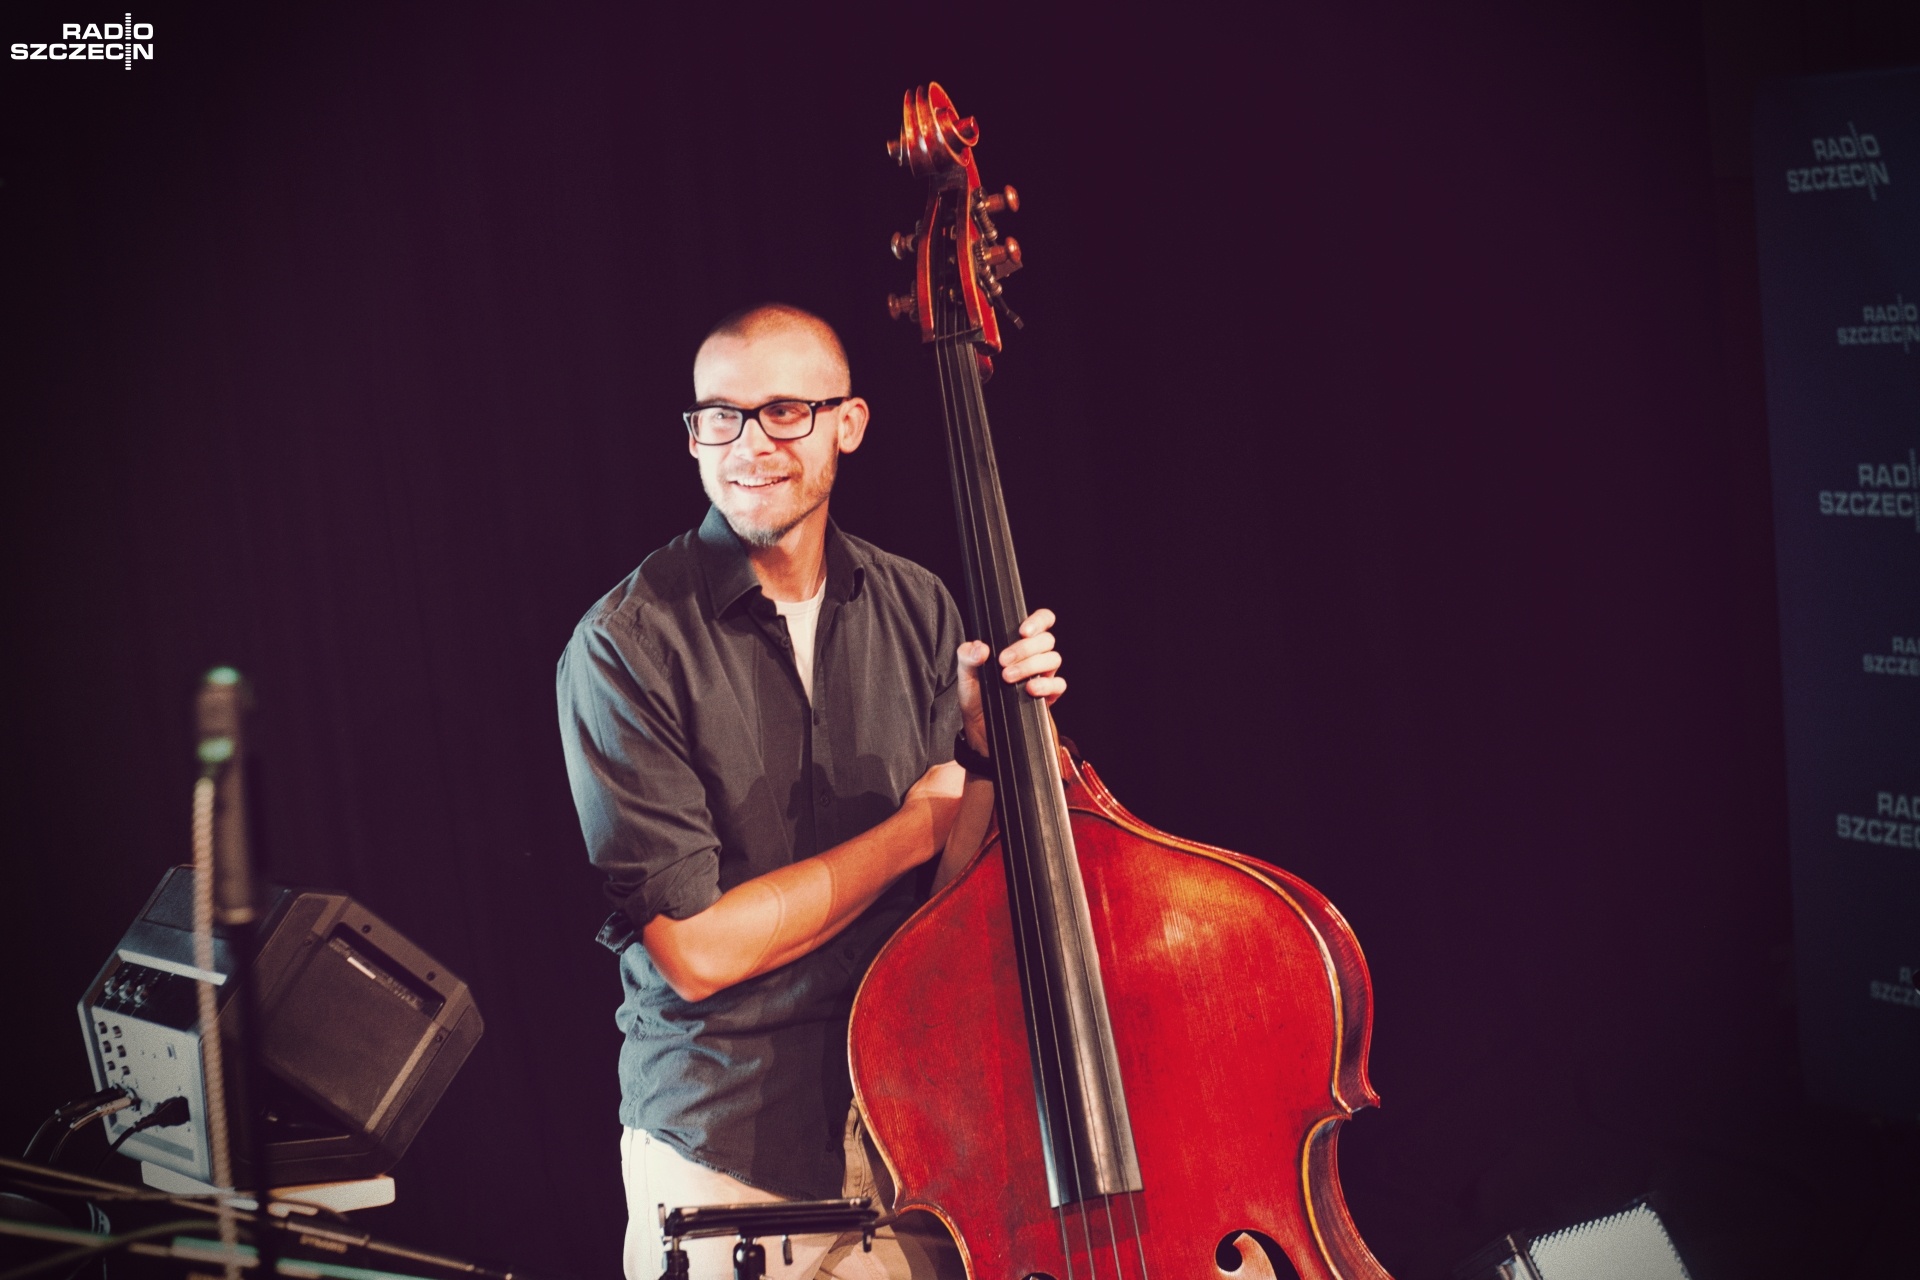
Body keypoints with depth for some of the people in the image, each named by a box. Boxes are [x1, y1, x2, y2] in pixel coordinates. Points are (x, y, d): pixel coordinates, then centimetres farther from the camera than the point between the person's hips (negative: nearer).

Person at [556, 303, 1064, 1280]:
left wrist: (992, 747, -20)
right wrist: (911, 829, -13)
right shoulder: (626, 646, -14)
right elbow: (697, 950, -20)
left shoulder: (915, 609, 0)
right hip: (724, 1149, -4)